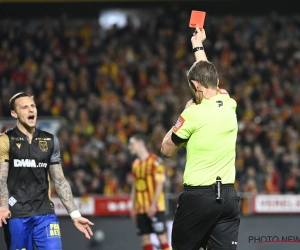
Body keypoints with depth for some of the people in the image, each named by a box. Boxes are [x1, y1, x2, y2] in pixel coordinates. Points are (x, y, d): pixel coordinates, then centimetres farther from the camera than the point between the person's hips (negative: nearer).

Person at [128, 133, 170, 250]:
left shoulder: (155, 161, -8)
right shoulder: (136, 164, 13)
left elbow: (159, 184, -12)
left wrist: (153, 205, -18)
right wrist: (133, 207, 13)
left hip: (155, 208, -7)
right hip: (141, 209, 7)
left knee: (162, 236, -6)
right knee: (145, 238, 3)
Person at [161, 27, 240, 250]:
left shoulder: (194, 113, -11)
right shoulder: (229, 105, 4)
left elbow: (167, 150, 4)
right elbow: (207, 76, 27)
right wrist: (198, 46, 42)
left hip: (198, 196, -5)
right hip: (228, 196, 5)